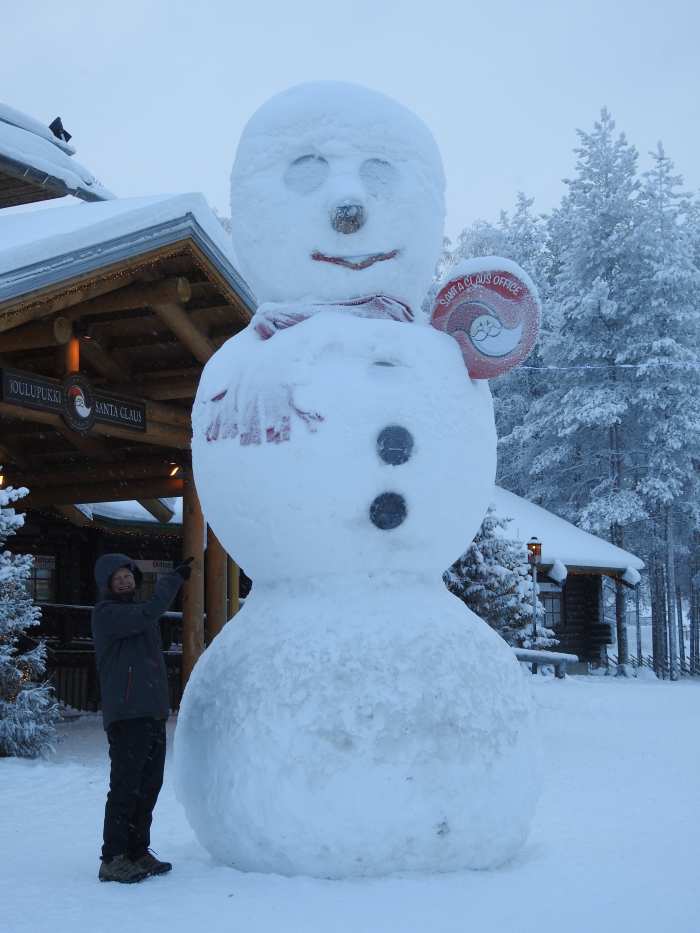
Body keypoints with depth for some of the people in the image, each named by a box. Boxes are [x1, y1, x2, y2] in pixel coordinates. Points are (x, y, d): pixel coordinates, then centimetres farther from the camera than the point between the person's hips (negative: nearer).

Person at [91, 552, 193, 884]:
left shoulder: (136, 610, 20)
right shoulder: (106, 614, -6)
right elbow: (149, 614, -22)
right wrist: (174, 579, -11)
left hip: (153, 713, 9)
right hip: (127, 716, -9)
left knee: (149, 786, 10)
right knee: (126, 787, -9)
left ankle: (138, 853, 17)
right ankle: (112, 859, -6)